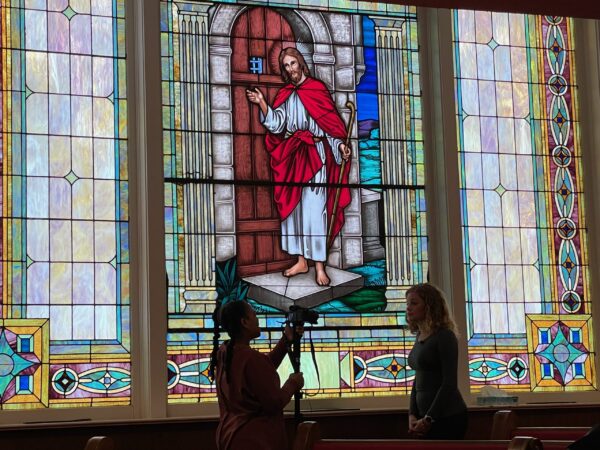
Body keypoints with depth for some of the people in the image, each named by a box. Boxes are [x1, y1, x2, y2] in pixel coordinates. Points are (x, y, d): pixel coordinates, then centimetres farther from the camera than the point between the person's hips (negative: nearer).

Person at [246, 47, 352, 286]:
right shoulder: (285, 94, 13)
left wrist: (340, 144, -15)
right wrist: (262, 103, -11)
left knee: (315, 208, -8)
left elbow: (331, 121, -2)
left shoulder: (317, 89, 0)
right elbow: (277, 124, 1)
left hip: (314, 154, -5)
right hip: (292, 156, 5)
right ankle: (302, 261, 13)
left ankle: (319, 265, -7)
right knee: (294, 206, 5)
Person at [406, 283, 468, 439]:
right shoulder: (420, 337, 13)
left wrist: (428, 419, -16)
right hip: (427, 415, 8)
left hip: (447, 416, -8)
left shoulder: (445, 336, -10)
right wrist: (412, 415, 5)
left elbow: (449, 383, -15)